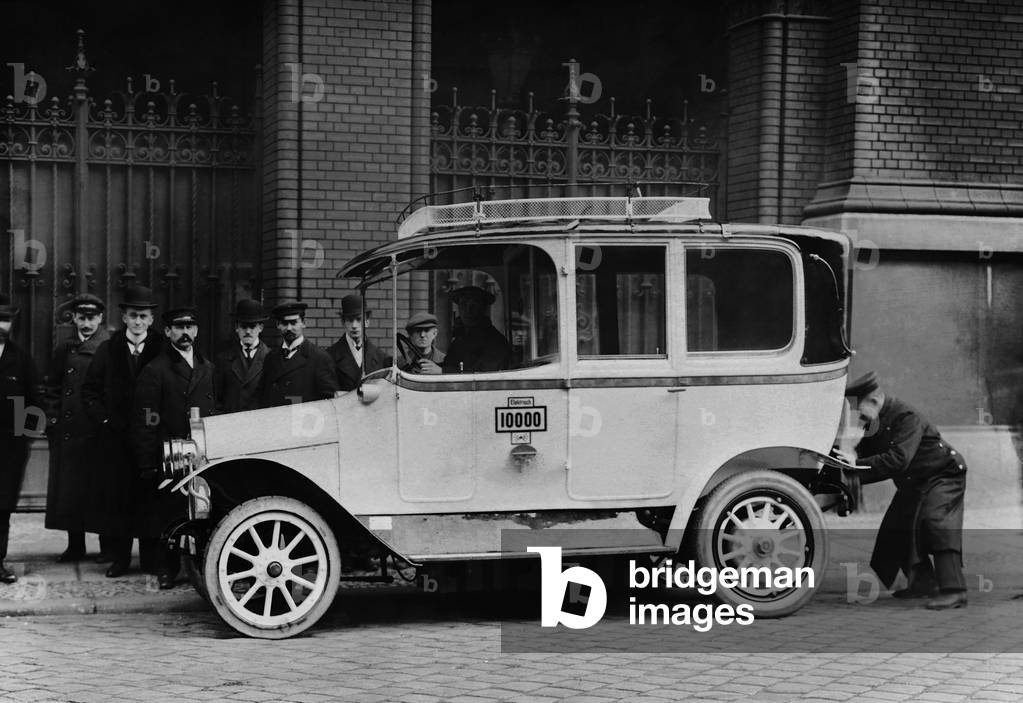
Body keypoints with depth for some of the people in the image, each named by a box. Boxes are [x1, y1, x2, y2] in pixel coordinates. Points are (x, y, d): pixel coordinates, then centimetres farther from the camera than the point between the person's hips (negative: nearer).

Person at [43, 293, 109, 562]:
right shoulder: (64, 350, 13)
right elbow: (52, 388, 18)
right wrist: (54, 417, 7)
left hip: (99, 430, -5)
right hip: (67, 431, 5)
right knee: (69, 489, 6)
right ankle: (75, 545, 15)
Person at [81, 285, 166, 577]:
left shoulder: (162, 351, 3)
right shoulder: (107, 351, 8)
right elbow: (89, 391, 10)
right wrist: (104, 419, -1)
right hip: (114, 436, 1)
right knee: (115, 497, 0)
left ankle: (151, 557, 9)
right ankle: (119, 556, 8)